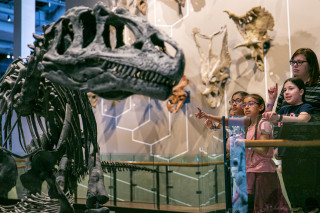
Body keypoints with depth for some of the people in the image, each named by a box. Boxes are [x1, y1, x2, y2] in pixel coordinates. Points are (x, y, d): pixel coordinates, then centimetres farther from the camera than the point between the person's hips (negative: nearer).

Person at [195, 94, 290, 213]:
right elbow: (228, 121, 4)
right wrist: (207, 116, -6)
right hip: (251, 171, 7)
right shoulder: (250, 121, 11)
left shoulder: (263, 123, -10)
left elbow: (263, 150, -16)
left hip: (263, 173, -7)